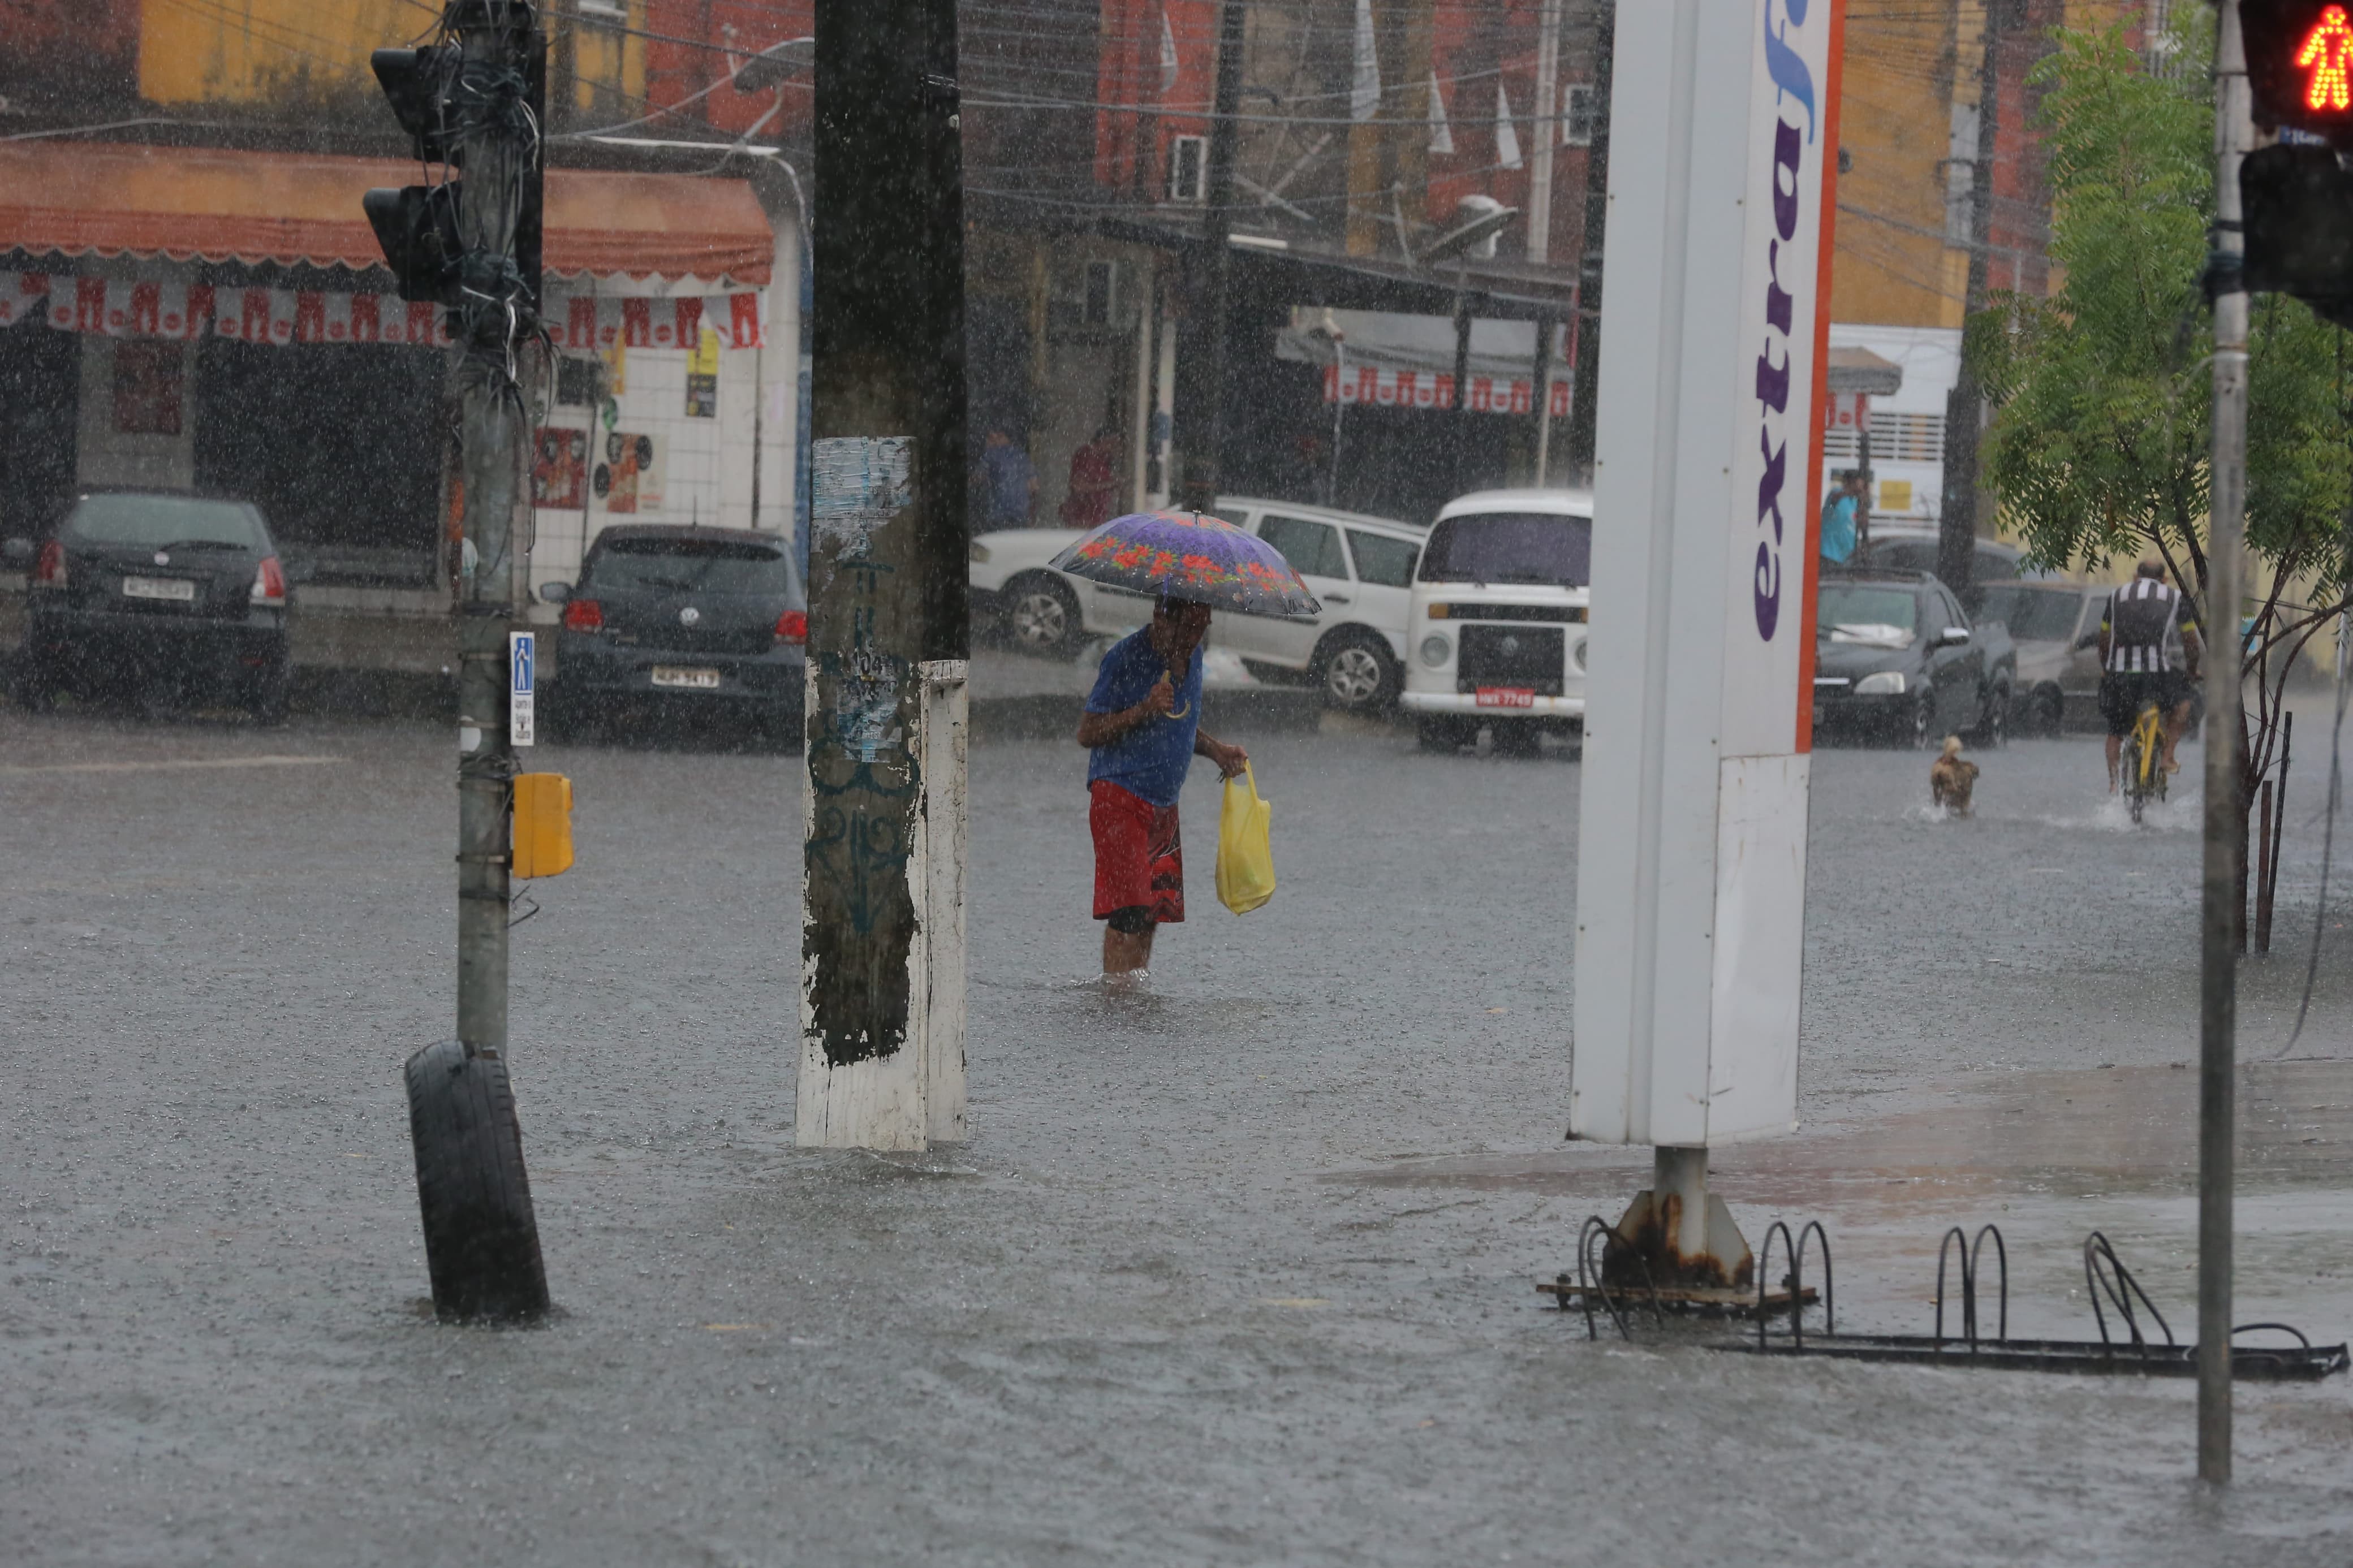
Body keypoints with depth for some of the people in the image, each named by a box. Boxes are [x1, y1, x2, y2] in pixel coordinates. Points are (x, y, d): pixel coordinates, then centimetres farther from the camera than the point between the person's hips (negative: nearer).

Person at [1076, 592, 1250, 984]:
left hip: (1163, 804, 8)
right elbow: (1087, 733, -14)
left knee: (1157, 908, 6)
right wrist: (1145, 710, -25)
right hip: (1120, 797, -8)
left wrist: (1217, 750, 10)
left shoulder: (1191, 657, 11)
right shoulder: (1126, 657, -14)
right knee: (1128, 911, -15)